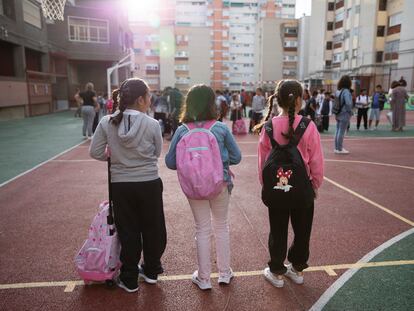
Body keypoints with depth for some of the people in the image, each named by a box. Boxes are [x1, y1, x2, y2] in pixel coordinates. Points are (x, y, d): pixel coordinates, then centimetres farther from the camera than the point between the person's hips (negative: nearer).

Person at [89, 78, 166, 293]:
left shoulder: (107, 122, -7)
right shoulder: (152, 124, -12)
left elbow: (95, 152, -3)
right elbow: (157, 153, 0)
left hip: (120, 185, 2)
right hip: (149, 184, -1)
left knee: (128, 231, 15)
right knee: (152, 227, 18)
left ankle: (129, 279, 28)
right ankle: (151, 270, 36)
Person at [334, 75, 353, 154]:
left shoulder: (338, 91, 6)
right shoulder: (346, 91, -17)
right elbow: (348, 103, -24)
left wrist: (336, 112, 12)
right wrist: (350, 111, -10)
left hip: (338, 114, 8)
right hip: (344, 114, -8)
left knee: (338, 131, 13)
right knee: (341, 132, -2)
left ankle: (337, 148, 21)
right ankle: (339, 149, 4)